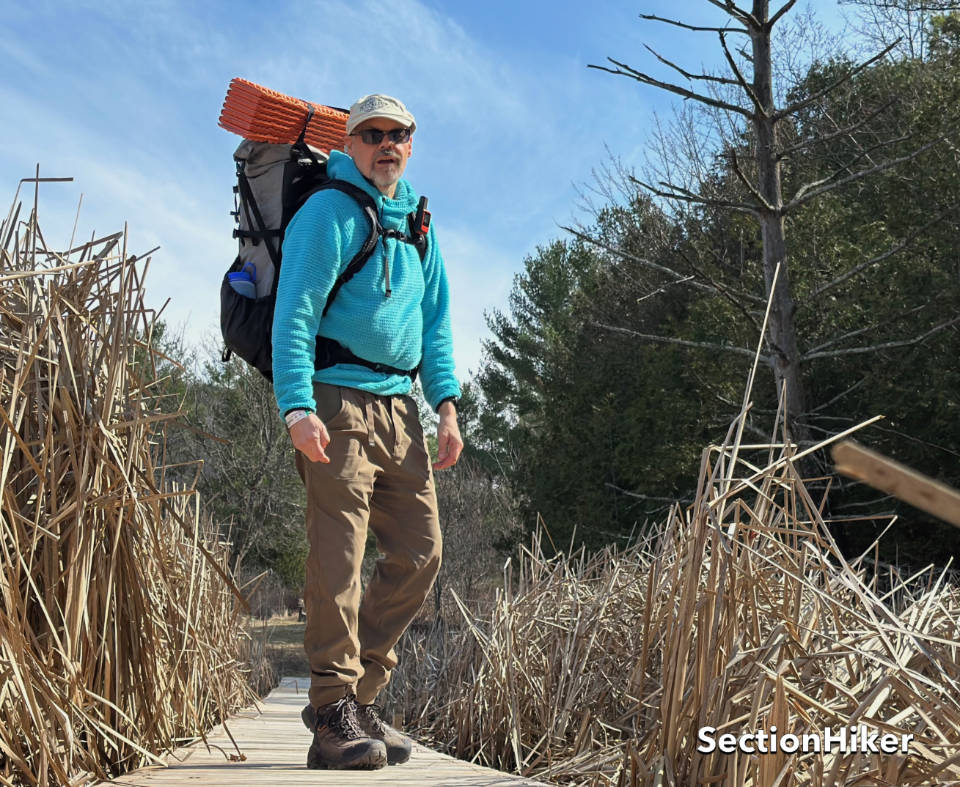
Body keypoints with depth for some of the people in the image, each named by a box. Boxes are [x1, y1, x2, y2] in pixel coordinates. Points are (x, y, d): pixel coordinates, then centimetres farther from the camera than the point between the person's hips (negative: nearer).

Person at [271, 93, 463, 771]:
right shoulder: (329, 212, -3)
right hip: (339, 400, -7)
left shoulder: (417, 222, 20)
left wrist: (447, 405, 9)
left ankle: (362, 692, 17)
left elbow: (435, 321, 22)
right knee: (340, 558, -9)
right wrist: (297, 408, -22)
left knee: (420, 555, 5)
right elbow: (294, 314, -11)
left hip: (399, 407, 8)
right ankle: (335, 714, -4)